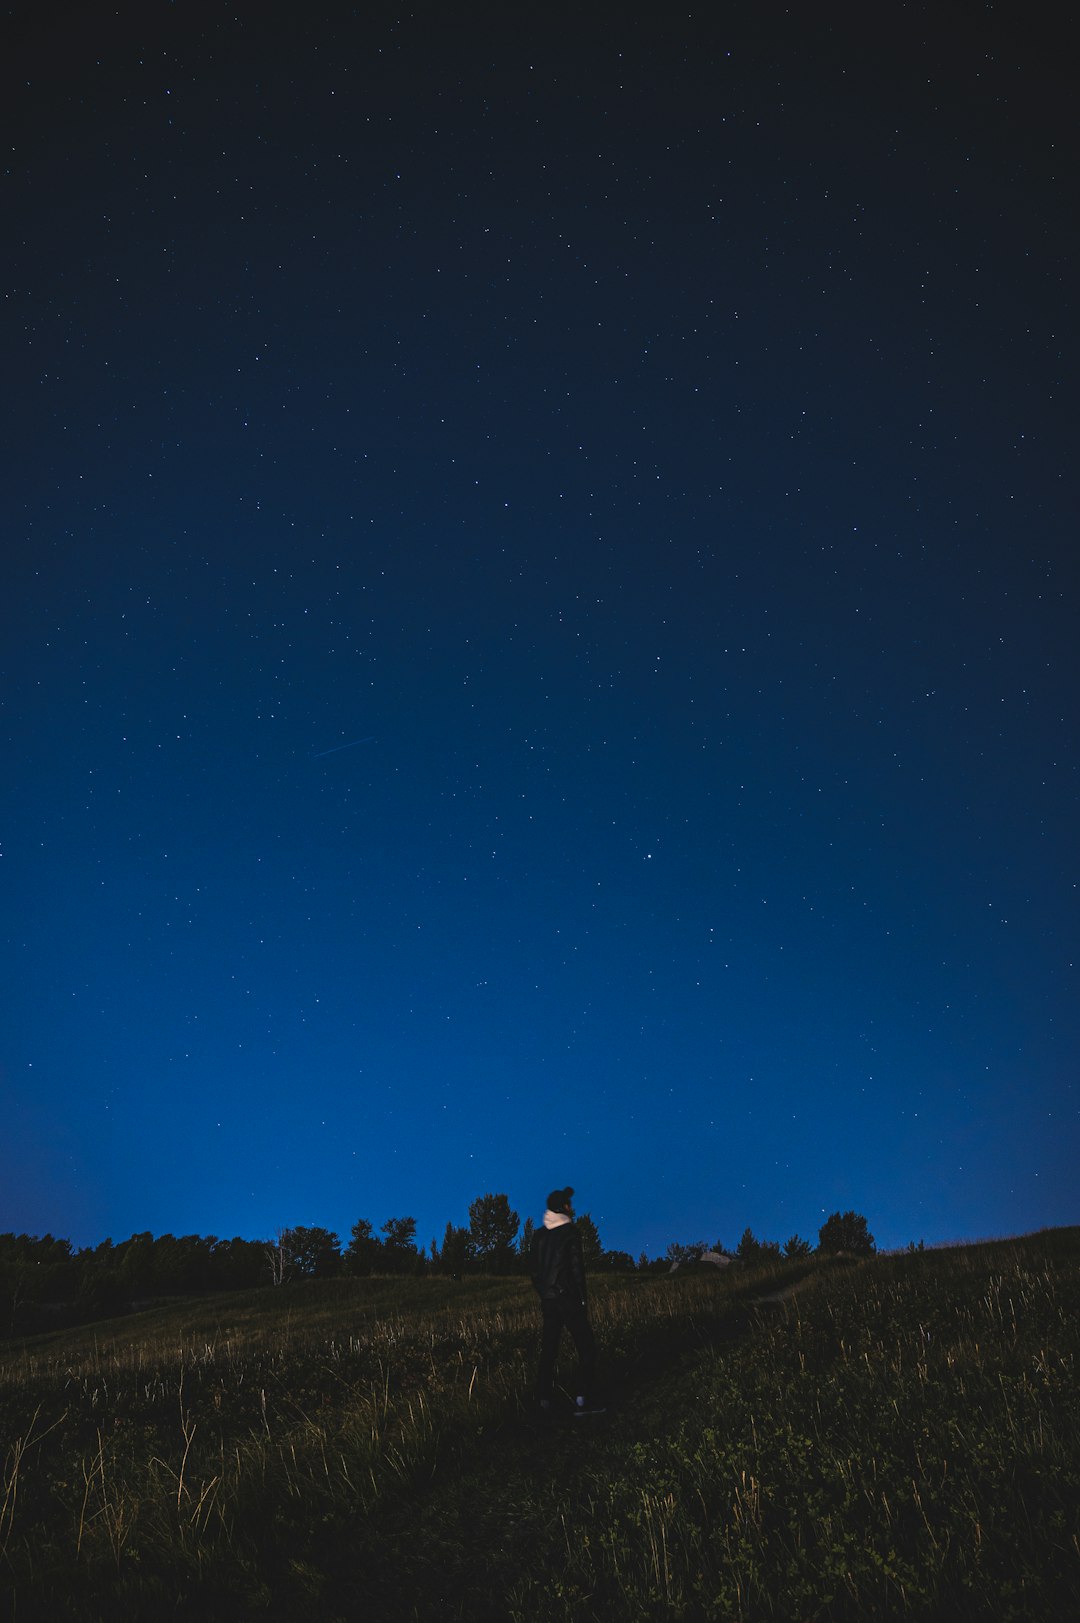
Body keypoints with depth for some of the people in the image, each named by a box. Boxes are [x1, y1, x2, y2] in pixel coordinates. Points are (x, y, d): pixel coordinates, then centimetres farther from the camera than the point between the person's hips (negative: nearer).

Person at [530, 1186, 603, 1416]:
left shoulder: (539, 1235, 9)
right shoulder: (570, 1233, -9)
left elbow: (535, 1270, 12)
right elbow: (577, 1268, -11)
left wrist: (542, 1295, 19)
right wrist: (582, 1300, -5)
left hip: (547, 1300, 6)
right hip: (568, 1298, -6)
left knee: (548, 1347, 14)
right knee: (586, 1346, -2)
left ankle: (545, 1397, 15)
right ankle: (583, 1399, -9)